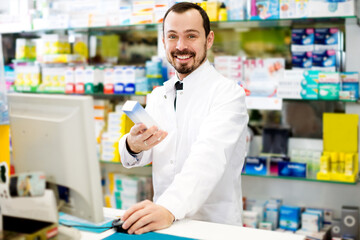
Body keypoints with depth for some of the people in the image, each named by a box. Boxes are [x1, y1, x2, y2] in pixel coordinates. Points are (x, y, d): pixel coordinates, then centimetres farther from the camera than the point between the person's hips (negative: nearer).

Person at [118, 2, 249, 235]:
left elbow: (209, 157, -23)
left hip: (213, 225, -3)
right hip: (164, 221, 4)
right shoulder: (157, 96, 11)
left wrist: (169, 209, -38)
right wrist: (133, 146, -21)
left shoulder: (228, 93, -8)